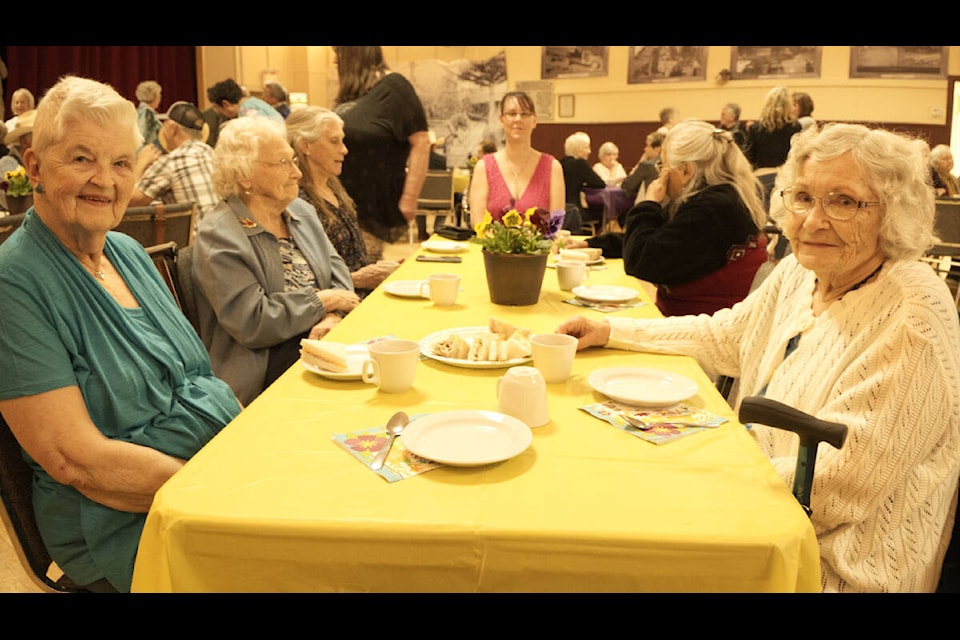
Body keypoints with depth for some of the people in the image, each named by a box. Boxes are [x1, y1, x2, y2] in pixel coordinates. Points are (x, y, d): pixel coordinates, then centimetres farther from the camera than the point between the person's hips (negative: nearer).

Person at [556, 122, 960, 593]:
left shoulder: (911, 320, -23)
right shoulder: (798, 272, 1)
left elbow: (836, 487, -25)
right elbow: (725, 336, 17)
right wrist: (611, 331, 10)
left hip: (833, 566, -7)